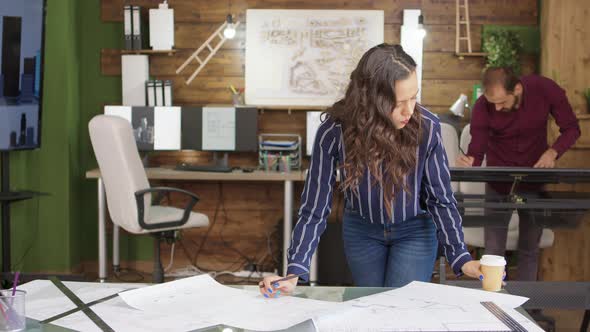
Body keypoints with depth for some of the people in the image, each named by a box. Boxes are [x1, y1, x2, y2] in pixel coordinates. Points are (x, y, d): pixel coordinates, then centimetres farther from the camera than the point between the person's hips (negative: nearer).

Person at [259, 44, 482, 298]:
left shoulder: (426, 127, -27)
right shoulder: (334, 131, -27)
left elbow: (441, 200, -14)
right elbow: (315, 208, -21)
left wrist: (461, 259, -24)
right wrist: (295, 273, -30)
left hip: (415, 231, -1)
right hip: (361, 230, 1)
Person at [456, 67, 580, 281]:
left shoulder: (545, 89, -18)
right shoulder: (483, 107, -20)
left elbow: (571, 128, -6)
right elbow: (477, 150, -16)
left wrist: (553, 152, -25)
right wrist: (469, 163, -40)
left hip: (535, 181, 1)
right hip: (499, 182, -1)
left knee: (530, 250, 8)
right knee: (493, 251, -2)